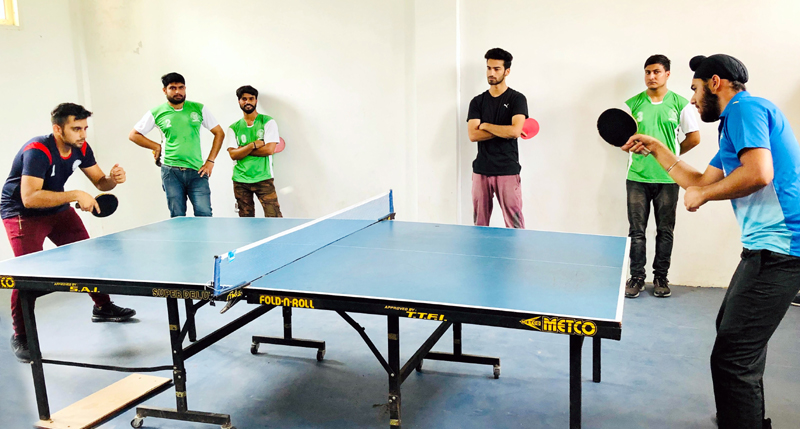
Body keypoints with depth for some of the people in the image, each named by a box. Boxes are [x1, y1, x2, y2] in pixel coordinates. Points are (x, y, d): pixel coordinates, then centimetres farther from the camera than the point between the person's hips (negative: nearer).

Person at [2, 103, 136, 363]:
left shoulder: (80, 148, -9)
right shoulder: (38, 152, -30)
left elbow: (99, 181, 2)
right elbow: (29, 198, -39)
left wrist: (112, 179, -22)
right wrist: (75, 195, -42)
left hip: (58, 209, 7)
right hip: (21, 213, -7)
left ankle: (102, 307, 31)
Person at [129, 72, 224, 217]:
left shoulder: (198, 109, 7)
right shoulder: (156, 113, 6)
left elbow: (219, 133, 10)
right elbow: (133, 135, 14)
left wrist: (210, 161, 3)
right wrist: (157, 147, 4)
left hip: (197, 171, 0)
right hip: (171, 172, 0)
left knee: (204, 215, -10)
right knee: (177, 218, 3)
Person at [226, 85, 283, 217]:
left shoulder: (268, 122, 3)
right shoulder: (233, 128, 11)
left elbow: (269, 149, -9)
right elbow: (233, 154, 0)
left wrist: (242, 149, -4)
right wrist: (253, 145, -12)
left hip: (263, 178, -3)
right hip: (240, 180, 3)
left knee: (274, 216, -12)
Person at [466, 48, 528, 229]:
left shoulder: (517, 99, 1)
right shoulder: (477, 102, 11)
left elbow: (515, 131, -16)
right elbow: (473, 135, -3)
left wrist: (486, 125, -5)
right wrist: (504, 131, -9)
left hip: (507, 171, -3)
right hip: (481, 170, 4)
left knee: (515, 225, -4)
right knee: (479, 225, 7)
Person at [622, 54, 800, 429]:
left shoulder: (745, 108, -10)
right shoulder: (734, 124, 22)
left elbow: (759, 173, -26)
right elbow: (702, 182, 26)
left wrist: (702, 194, -11)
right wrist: (656, 149, 26)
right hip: (767, 245, 12)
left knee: (732, 356, -12)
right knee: (731, 329, 26)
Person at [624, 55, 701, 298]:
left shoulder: (680, 104, 3)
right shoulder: (633, 104, 6)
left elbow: (694, 138, 9)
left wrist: (669, 155, 9)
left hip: (668, 178, 0)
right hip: (637, 177, 0)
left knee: (665, 231, 6)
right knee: (636, 230, 2)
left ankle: (661, 277, 18)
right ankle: (637, 277, 11)